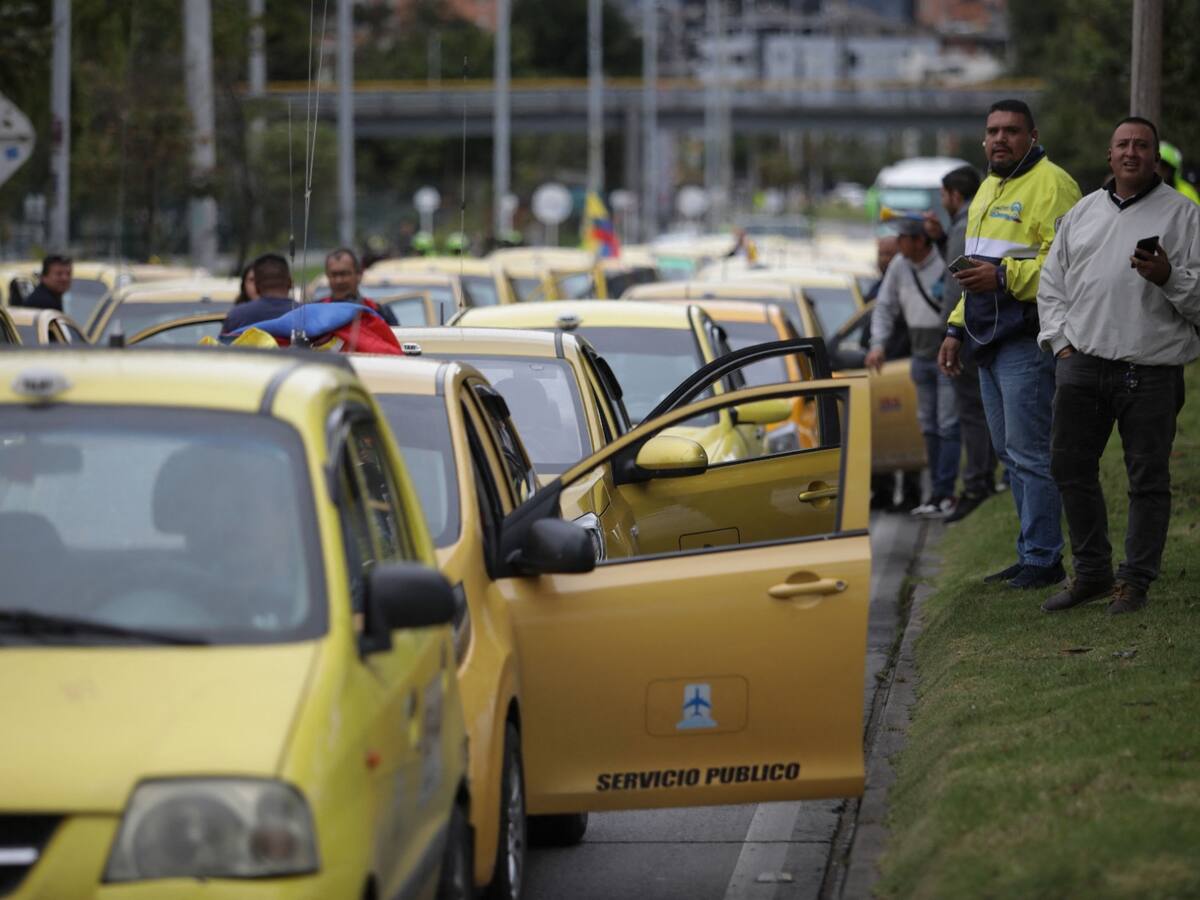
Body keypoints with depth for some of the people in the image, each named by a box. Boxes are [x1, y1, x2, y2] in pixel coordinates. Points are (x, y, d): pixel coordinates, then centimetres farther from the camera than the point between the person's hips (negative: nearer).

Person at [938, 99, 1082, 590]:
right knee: (1010, 453, 12)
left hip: (1028, 342, -10)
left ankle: (1043, 559, -2)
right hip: (990, 345, 10)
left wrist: (1004, 276, -26)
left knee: (1030, 453, -8)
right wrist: (956, 329, 25)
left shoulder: (1052, 185, -11)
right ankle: (1030, 554, 19)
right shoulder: (989, 189, 20)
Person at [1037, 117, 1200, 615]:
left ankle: (1135, 581, 11)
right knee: (1070, 467, 7)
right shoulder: (1082, 213, 15)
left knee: (1148, 479, 0)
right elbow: (1051, 283, 20)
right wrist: (1061, 341, 8)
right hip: (1082, 364, 4)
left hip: (1151, 372, -4)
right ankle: (1091, 572, 20)